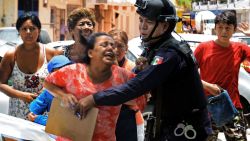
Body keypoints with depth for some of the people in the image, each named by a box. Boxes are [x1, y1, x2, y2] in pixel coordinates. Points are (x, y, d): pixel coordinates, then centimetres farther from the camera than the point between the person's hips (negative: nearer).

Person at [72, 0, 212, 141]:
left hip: (187, 129, -8)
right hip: (169, 124, 8)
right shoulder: (153, 48, 5)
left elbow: (138, 85, -32)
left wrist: (94, 99, -31)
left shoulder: (170, 54, -24)